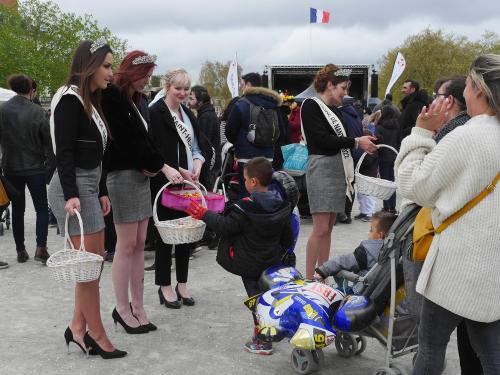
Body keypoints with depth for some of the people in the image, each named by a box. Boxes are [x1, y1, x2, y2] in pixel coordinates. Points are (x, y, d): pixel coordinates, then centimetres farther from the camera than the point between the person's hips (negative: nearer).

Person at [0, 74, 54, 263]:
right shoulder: (37, 111, -11)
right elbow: (47, 140, -9)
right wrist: (50, 163, 0)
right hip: (35, 167, -2)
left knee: (17, 209, 13)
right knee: (42, 208, 8)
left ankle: (20, 251, 17)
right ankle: (41, 247, -5)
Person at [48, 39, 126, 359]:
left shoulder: (91, 101, 16)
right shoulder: (70, 100, -11)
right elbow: (64, 152, -18)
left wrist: (101, 192, 17)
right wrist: (71, 195, -25)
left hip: (89, 187, 9)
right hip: (74, 189, -9)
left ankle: (78, 328, 16)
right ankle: (97, 335, 7)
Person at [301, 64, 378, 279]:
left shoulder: (335, 110, 19)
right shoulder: (311, 105, -6)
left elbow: (339, 140, 15)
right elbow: (323, 139, -15)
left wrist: (363, 142, 2)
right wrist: (356, 142, -10)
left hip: (338, 168, 8)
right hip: (322, 167, -8)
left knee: (329, 227, 9)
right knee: (321, 228, -10)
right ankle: (309, 279, -3)